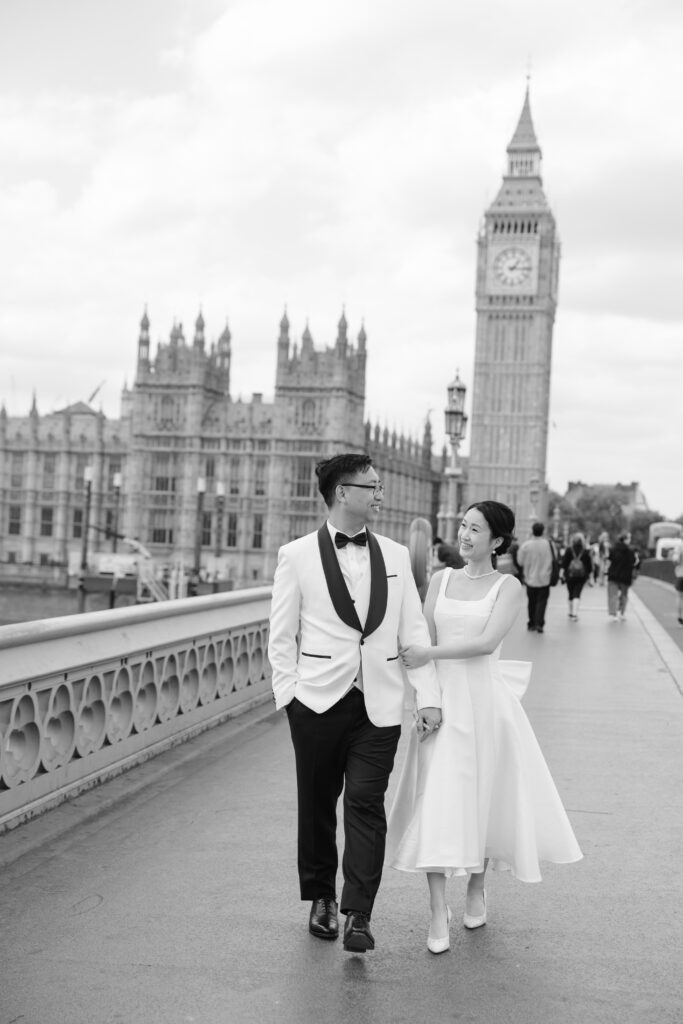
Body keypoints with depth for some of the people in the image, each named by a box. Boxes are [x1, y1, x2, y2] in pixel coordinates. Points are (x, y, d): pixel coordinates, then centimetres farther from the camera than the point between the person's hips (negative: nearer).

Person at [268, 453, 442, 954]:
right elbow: (282, 635, 3)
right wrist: (288, 694, -4)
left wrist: (430, 697, 0)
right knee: (317, 804, 10)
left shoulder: (396, 555, 8)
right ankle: (321, 899, 28)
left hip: (379, 705, 1)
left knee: (366, 804, -5)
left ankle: (358, 916, -1)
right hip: (319, 701, -1)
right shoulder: (297, 555, 0)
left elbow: (414, 631, 6)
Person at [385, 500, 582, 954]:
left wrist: (431, 653, -18)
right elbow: (424, 640, 6)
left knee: (483, 797, 9)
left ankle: (477, 889, 32)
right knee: (436, 800, -5)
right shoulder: (442, 579, 9)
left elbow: (487, 641, -15)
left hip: (484, 699, -2)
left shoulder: (509, 588, -2)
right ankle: (439, 911, -1)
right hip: (442, 699, 2)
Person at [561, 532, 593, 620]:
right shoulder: (585, 551, -3)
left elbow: (565, 561, -3)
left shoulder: (569, 549, -4)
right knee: (577, 594, -3)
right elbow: (589, 563, 3)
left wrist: (563, 570, 4)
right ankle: (574, 613, -19)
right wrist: (589, 573, 14)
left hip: (570, 574, 0)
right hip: (581, 574, 0)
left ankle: (571, 612, 25)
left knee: (570, 593, 14)